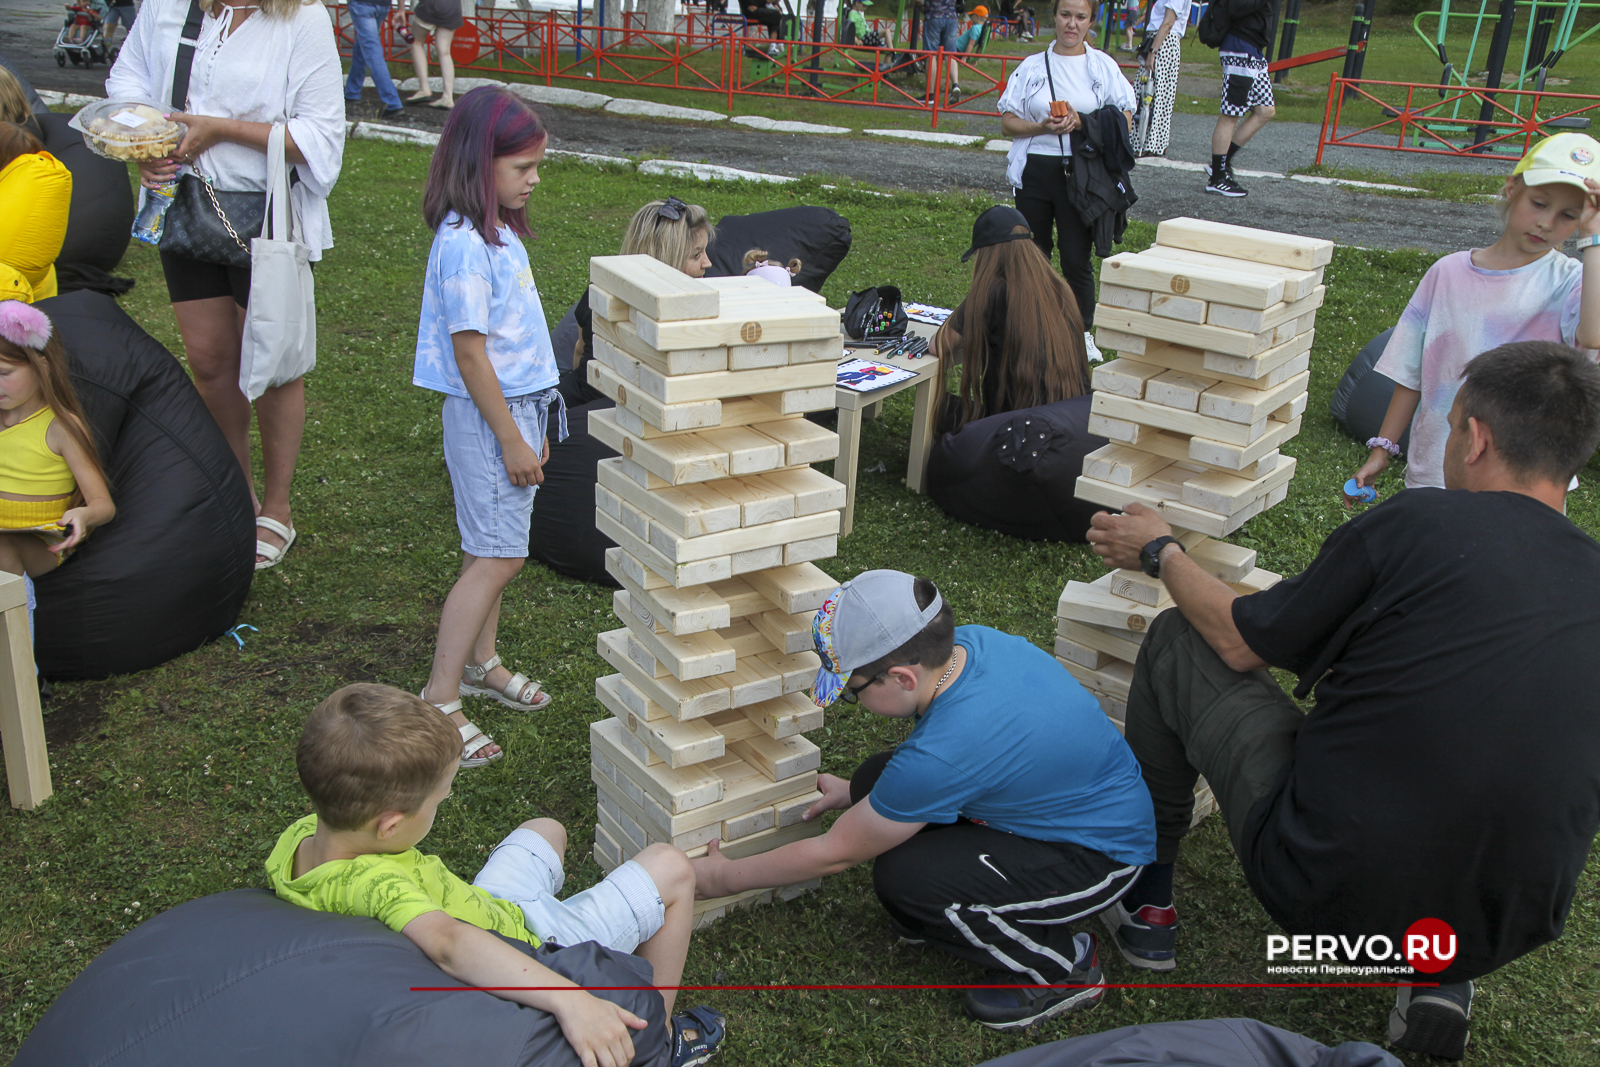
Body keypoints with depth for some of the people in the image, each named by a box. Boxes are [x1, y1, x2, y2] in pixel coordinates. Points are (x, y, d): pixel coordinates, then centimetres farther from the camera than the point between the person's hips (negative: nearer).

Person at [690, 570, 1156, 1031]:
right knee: (878, 779, -4)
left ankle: (1064, 964, -1)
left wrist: (723, 878, -4)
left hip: (1101, 855, -8)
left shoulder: (941, 755, -34)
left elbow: (834, 854, -18)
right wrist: (857, 791, 18)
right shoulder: (970, 641, -12)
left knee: (903, 878, -23)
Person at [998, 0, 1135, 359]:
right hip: (1034, 170, 2)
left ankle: (1082, 332, 13)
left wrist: (1083, 123, -14)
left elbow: (1124, 120, 2)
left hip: (1081, 175, -1)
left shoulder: (1104, 66, 7)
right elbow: (1007, 123, 6)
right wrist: (1043, 127, -13)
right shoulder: (1032, 67, 9)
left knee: (1076, 258, -3)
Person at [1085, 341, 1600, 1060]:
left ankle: (1145, 901, 24)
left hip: (1328, 890, -5)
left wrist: (1161, 554, 17)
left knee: (1177, 638, 10)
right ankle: (1438, 976, 18)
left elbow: (1240, 642, -1)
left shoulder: (1422, 523, -12)